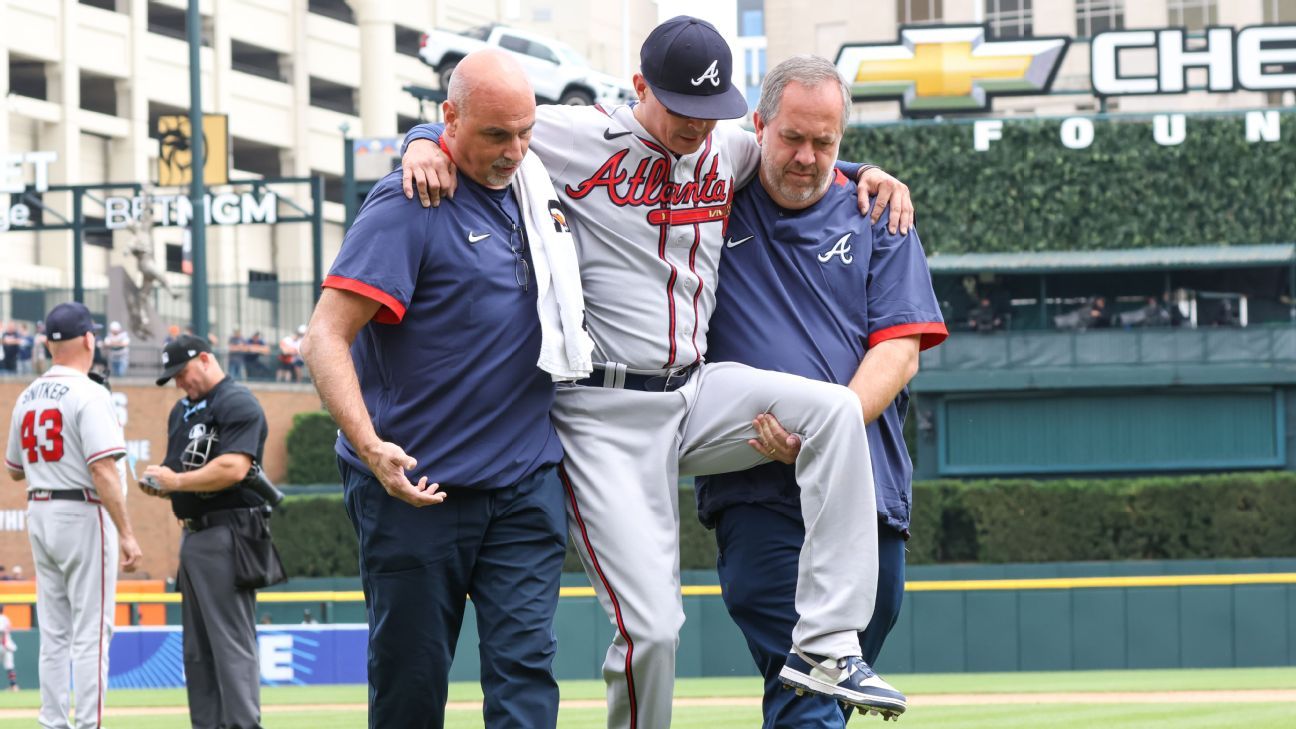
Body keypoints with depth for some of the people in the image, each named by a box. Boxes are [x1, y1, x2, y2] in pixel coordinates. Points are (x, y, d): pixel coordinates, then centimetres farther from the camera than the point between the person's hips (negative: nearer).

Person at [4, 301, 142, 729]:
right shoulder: (88, 394, -13)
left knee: (53, 632, 11)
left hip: (39, 515, 7)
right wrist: (126, 534, -21)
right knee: (91, 632, -5)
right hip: (83, 516, -7)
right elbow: (103, 470, -21)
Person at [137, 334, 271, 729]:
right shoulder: (182, 410, 20)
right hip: (192, 534, 10)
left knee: (231, 642, -13)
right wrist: (159, 484, 3)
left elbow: (233, 468, -22)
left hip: (226, 536, -10)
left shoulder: (237, 404, -9)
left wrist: (176, 481, -16)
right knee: (197, 648, 11)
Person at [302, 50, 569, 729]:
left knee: (524, 665, -6)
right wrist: (371, 448, -31)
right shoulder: (407, 205, -11)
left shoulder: (526, 195, 10)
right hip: (417, 491, -5)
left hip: (526, 487, 5)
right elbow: (325, 336, -18)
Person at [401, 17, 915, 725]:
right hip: (604, 417, -5)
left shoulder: (730, 151, 9)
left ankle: (825, 645, -23)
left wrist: (869, 173, 12)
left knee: (834, 409, -23)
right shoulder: (576, 137, -6)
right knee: (649, 627, -14)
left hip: (697, 395, 5)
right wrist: (425, 142, -19)